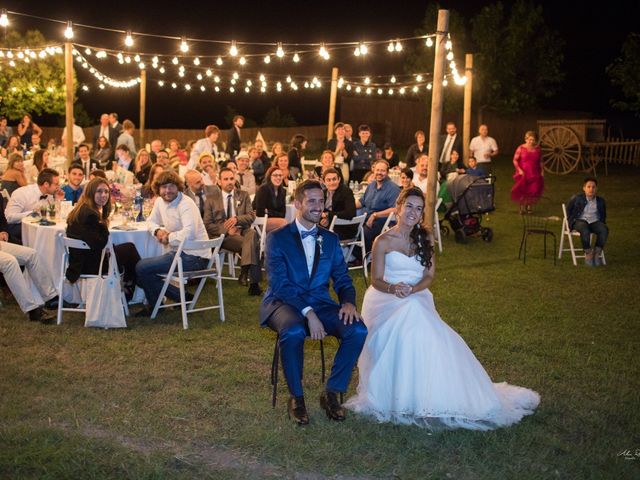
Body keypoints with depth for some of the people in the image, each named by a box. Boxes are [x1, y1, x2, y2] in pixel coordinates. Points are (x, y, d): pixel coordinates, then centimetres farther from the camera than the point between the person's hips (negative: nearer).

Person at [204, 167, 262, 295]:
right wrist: (226, 230, -13)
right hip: (223, 236, -2)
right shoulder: (211, 200, 12)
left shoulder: (243, 195, 18)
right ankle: (253, 281, -34)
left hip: (242, 231, 3)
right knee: (253, 243, -33)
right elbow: (207, 224, 3)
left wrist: (237, 219, -14)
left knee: (252, 233, -37)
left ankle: (245, 273, -40)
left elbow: (251, 216, 7)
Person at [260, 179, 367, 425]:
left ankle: (332, 392, -5)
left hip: (320, 303, 4)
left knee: (358, 331, -23)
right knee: (294, 331, -38)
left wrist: (348, 302, -14)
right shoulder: (277, 238, -2)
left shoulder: (330, 239, 13)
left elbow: (342, 279, 10)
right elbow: (279, 284, -12)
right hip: (284, 303, -4)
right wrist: (308, 313, -25)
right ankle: (296, 396, -14)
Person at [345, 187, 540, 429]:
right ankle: (400, 396, -26)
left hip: (417, 298, 3)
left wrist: (412, 289, -17)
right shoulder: (383, 241, -1)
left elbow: (429, 276, 5)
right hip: (387, 299, -3)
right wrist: (393, 288, -25)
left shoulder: (425, 238, 11)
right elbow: (376, 280, -2)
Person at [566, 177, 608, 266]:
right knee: (585, 230, -40)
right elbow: (568, 210, 16)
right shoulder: (576, 198, 2)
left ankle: (597, 253, -23)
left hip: (595, 222, 3)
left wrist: (602, 223, 10)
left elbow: (603, 215, 26)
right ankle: (588, 253, -27)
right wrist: (572, 220, 6)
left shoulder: (601, 201, 12)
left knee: (604, 229, -30)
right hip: (580, 221, -3)